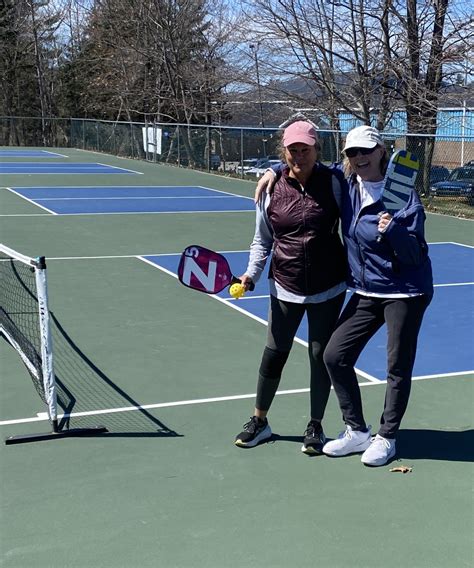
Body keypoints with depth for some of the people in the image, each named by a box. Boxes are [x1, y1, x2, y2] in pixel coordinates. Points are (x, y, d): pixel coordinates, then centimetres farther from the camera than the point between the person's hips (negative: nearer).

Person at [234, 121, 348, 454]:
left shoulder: (333, 182, -7)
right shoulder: (272, 189, -3)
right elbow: (262, 241, 6)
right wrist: (252, 274, -6)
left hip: (328, 290, -1)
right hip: (285, 288, 1)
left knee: (321, 356, 7)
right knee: (274, 355, 6)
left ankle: (316, 427, 25)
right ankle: (260, 421, 27)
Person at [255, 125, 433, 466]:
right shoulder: (346, 185, 0)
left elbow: (416, 254, -18)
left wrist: (393, 230, -35)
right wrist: (276, 172, 4)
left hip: (405, 291, -6)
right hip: (366, 291, 6)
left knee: (398, 366, 4)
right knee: (335, 356, 3)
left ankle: (386, 438, 23)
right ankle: (357, 431, 19)